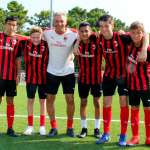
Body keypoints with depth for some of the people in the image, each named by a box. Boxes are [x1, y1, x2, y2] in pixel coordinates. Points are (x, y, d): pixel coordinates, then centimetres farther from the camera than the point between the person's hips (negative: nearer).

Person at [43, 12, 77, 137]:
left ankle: (70, 127, 16)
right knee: (50, 99, 5)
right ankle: (54, 127, 19)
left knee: (70, 99, -1)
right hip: (52, 72, 2)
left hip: (68, 72, -2)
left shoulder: (73, 35, -12)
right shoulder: (47, 34, -7)